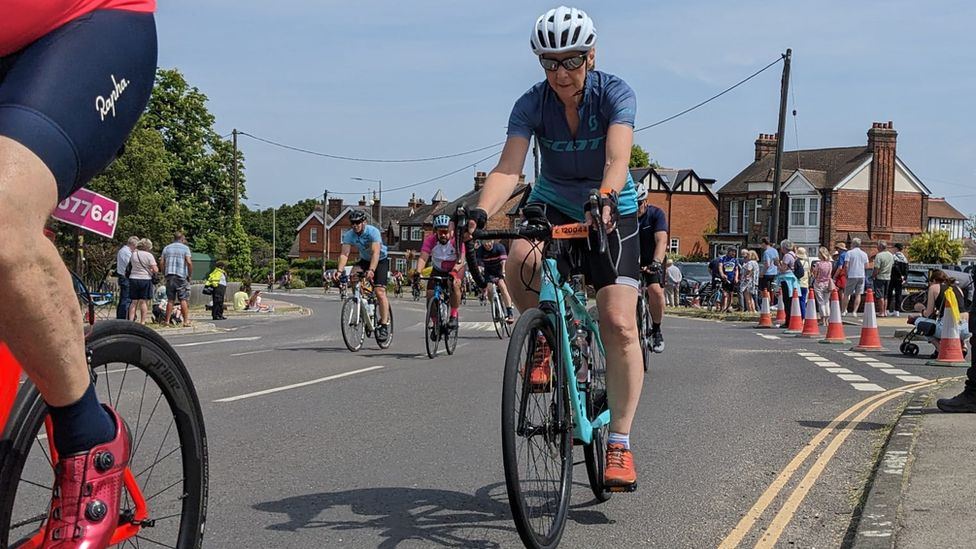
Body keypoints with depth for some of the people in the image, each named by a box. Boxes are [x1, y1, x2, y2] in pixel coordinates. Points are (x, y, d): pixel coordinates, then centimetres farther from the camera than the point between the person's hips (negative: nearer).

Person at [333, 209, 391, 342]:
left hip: (381, 260, -5)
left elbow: (376, 253, -39)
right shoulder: (349, 235, -15)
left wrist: (371, 270, -53)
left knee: (380, 291, -18)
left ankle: (385, 324, -15)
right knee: (353, 275, -26)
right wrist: (339, 270, -41)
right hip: (364, 260, 5)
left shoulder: (373, 232, -28)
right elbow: (344, 254, -24)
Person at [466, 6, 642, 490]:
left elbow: (617, 159, -35)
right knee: (520, 259, -35)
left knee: (620, 324, -16)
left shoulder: (615, 94, -19)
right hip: (553, 206, 2)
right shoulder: (531, 104, -14)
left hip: (611, 212, -1)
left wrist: (605, 199, -57)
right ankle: (543, 340, -6)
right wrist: (481, 212, -46)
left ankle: (619, 442, -7)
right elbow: (508, 167, -27)